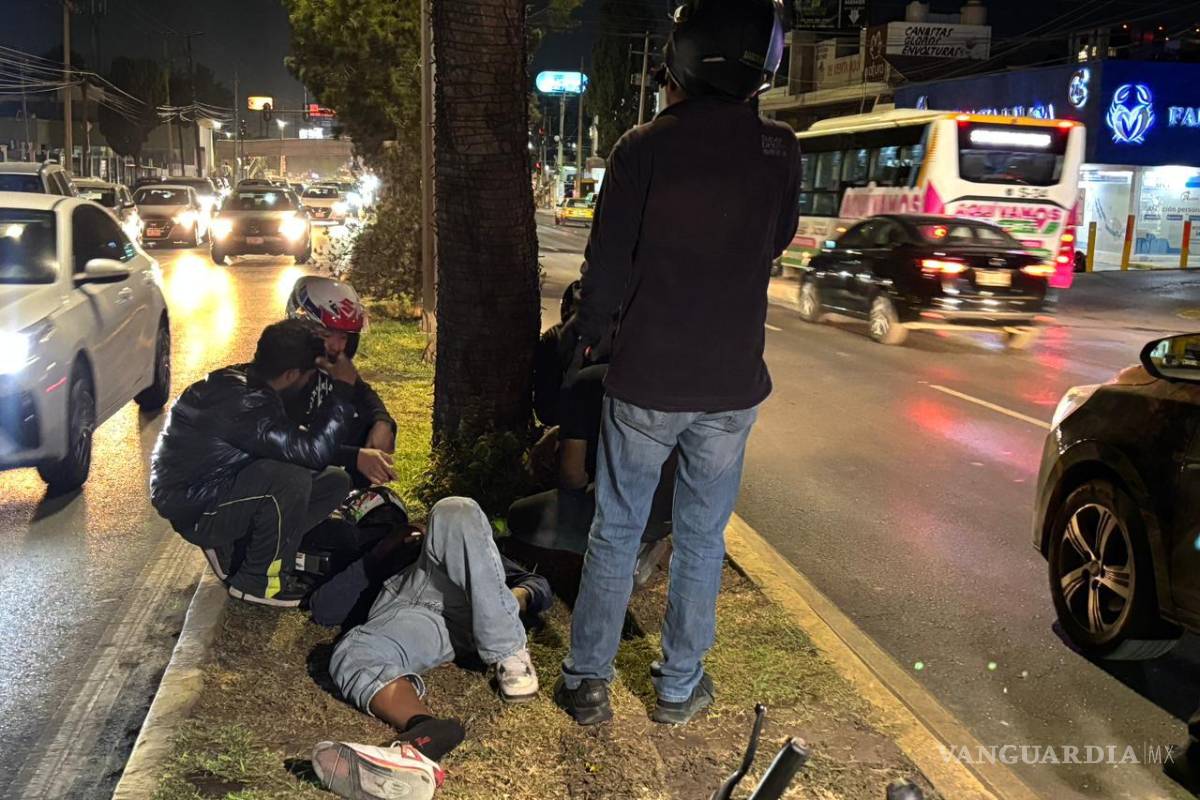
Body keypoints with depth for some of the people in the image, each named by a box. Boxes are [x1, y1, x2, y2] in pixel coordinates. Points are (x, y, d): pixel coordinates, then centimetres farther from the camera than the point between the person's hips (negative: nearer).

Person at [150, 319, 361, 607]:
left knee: (334, 482, 1)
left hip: (218, 486, 9)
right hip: (195, 508, -9)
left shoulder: (247, 381, -1)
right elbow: (312, 452, -34)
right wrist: (343, 389, -25)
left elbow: (295, 443, 10)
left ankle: (234, 549, 9)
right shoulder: (241, 403, -30)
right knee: (291, 478, -33)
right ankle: (257, 580, -10)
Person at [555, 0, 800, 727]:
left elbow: (609, 261, -4)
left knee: (615, 535, 12)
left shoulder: (644, 148, -11)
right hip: (732, 383, 2)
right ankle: (680, 686, 25)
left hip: (646, 379, -2)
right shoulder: (779, 151, -3)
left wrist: (589, 335, 13)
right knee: (703, 539, 15)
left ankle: (588, 682, 21)